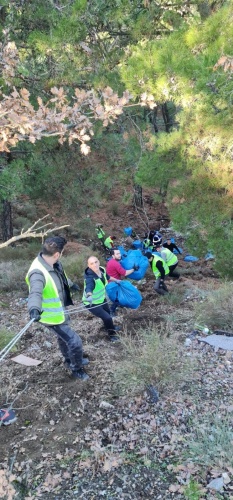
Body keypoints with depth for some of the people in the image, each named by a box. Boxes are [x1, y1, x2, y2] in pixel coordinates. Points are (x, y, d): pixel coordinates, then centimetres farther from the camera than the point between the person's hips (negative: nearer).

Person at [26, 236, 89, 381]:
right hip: (52, 316, -9)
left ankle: (69, 360, 56)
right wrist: (34, 309, -74)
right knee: (75, 341, -1)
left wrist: (71, 284, 35)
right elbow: (35, 292, -53)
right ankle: (76, 369, 26)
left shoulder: (54, 263, -8)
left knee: (64, 336, 30)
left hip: (61, 311, 9)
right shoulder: (38, 273, -35)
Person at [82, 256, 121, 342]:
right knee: (107, 317, -7)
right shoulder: (90, 277, -37)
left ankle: (110, 327, 61)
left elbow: (107, 277, 10)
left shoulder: (102, 270, -14)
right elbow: (89, 287, -58)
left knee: (108, 312, 29)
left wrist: (116, 280, 27)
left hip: (101, 298, 8)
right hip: (92, 303, -8)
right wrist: (89, 296, -79)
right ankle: (111, 334, 23)